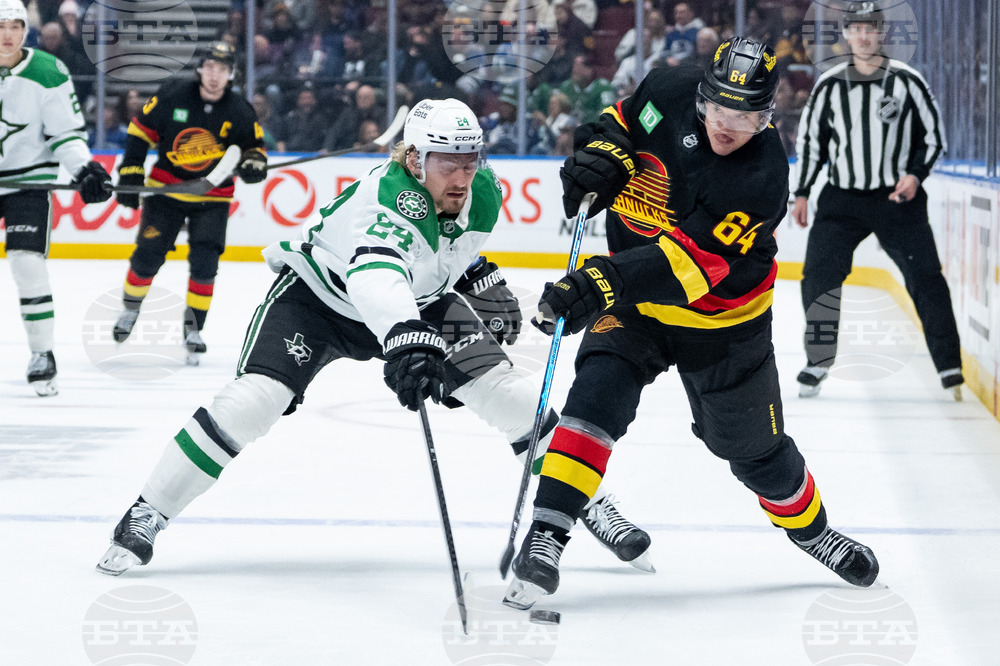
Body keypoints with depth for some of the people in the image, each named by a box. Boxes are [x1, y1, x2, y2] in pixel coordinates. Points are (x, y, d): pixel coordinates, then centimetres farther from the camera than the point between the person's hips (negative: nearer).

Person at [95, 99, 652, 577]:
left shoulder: (484, 195, -15)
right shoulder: (392, 195, -38)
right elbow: (375, 272, -60)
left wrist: (480, 279, 6)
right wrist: (406, 339, -75)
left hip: (416, 304, 6)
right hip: (317, 293, -5)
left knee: (505, 390, -10)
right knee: (255, 399, -24)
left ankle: (588, 505, 7)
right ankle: (145, 517, -12)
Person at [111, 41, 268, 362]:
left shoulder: (239, 113, -8)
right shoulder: (172, 96, -11)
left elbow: (255, 145, 6)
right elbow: (141, 130, -1)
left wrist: (254, 162, -17)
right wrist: (130, 173, -4)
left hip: (212, 199, 1)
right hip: (166, 188, 0)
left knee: (204, 264, -8)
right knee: (147, 257, -3)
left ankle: (193, 329, 7)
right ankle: (130, 309, 24)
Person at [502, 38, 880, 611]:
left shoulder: (763, 178, -29)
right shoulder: (670, 92, -15)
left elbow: (692, 261, -39)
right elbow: (624, 119, 9)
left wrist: (608, 282, -50)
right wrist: (602, 154, -14)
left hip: (720, 318, -2)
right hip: (631, 293, 2)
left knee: (753, 448, 12)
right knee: (598, 395, -22)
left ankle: (810, 528, 41)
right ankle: (546, 536, -23)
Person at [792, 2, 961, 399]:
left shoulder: (907, 81, -2)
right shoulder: (829, 85, 3)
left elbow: (933, 134, 3)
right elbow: (809, 139, 12)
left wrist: (916, 174, -12)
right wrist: (802, 193, 9)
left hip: (898, 198, -2)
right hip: (841, 198, 2)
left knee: (924, 278, -7)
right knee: (819, 274, -8)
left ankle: (949, 366, 1)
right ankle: (818, 364, 5)